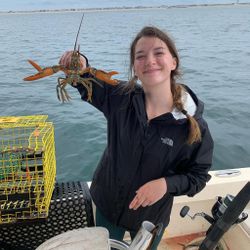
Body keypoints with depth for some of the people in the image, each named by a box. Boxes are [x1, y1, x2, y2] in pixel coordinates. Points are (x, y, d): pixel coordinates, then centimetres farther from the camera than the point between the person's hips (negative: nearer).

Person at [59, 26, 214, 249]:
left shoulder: (193, 125, -23)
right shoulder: (120, 97, -16)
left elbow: (198, 175, -11)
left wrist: (166, 184, -29)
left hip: (150, 217, -2)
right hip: (108, 205, 2)